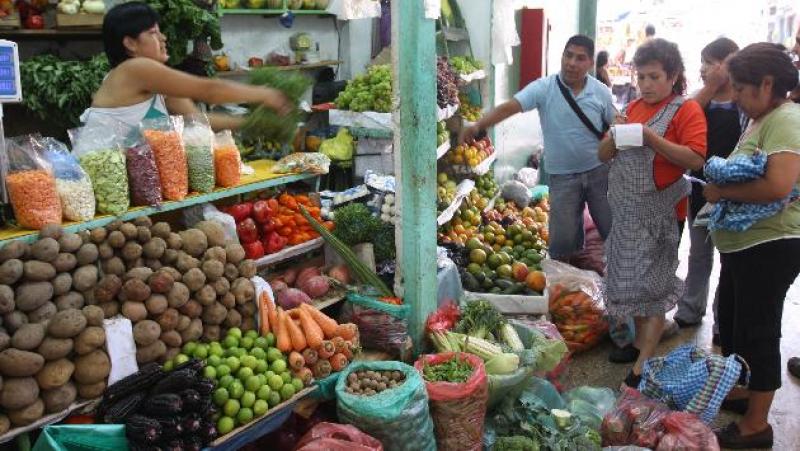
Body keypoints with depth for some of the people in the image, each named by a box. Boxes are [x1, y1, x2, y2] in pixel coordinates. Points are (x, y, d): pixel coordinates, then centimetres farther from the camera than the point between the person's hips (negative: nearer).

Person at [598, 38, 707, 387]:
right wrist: (614, 135, -9)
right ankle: (639, 341, 31)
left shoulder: (687, 110, -8)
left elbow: (696, 159, -21)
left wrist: (650, 136, -24)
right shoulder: (634, 108, 11)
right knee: (631, 280, 15)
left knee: (651, 284, -3)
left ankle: (642, 365, 2)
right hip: (626, 210, 7)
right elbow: (604, 155, 12)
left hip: (659, 211, -6)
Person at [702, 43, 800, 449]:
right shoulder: (759, 120, 12)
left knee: (757, 331, 0)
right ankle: (738, 391, 41)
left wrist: (722, 191, -19)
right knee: (730, 320, 21)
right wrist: (719, 182, 1)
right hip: (742, 241, 10)